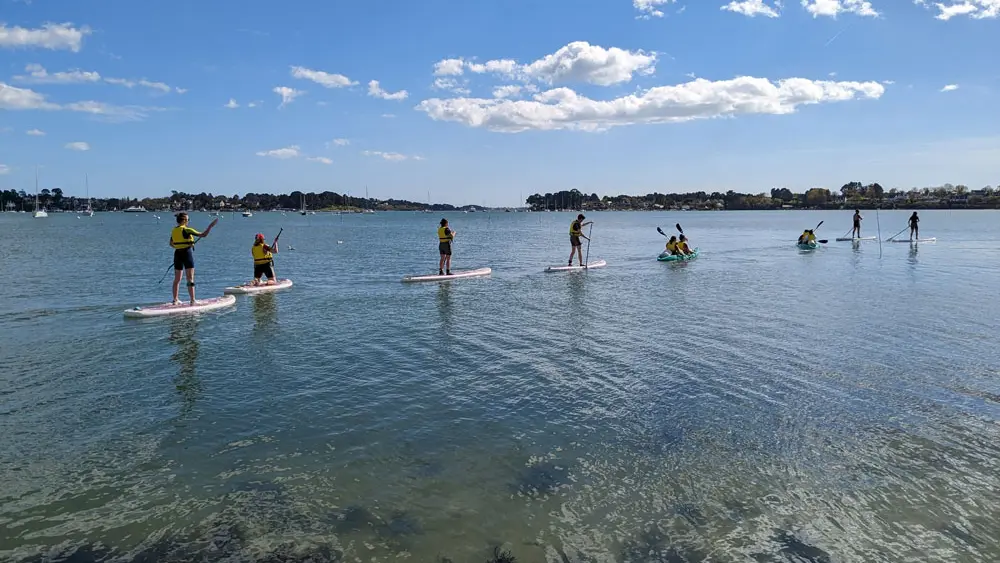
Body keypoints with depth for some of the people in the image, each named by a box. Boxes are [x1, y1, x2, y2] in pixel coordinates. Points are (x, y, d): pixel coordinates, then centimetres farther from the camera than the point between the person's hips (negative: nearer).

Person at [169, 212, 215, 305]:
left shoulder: (173, 231, 7)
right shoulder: (187, 230, -13)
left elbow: (171, 244, 20)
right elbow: (203, 235, -16)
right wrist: (211, 226, -7)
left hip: (177, 254, 6)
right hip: (187, 253, -6)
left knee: (177, 279, 13)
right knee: (190, 279, -4)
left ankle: (175, 300, 18)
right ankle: (192, 300, -5)